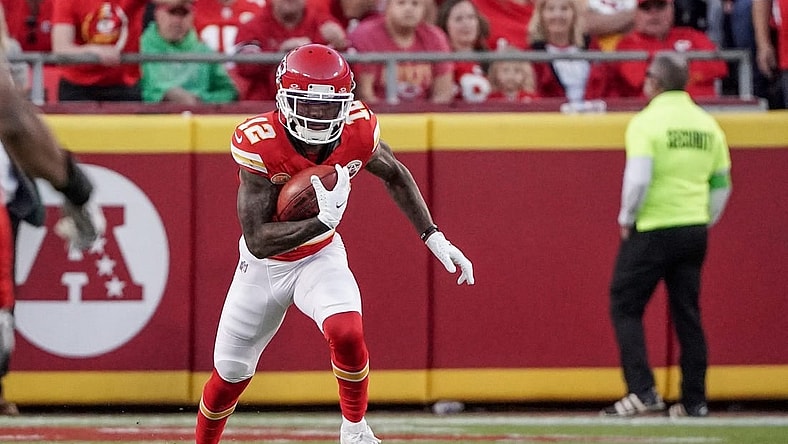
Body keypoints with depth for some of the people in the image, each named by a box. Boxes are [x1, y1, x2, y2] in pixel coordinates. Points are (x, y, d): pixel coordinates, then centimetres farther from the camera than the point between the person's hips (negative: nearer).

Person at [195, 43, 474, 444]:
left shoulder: (357, 131, -21)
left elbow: (394, 175, 4)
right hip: (263, 265, -1)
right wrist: (323, 221, -44)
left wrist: (433, 237, -1)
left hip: (321, 258, 1)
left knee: (346, 332, -28)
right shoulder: (259, 144, -30)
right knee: (230, 373, 8)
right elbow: (257, 240, -32)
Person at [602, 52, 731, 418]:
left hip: (652, 231, -6)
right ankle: (694, 400, 10)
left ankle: (642, 390, -10)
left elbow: (638, 178, -19)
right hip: (694, 230, 6)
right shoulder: (707, 124, 8)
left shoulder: (647, 122, -10)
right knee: (688, 315, 11)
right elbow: (722, 184, 12)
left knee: (625, 306, 2)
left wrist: (626, 219, -5)